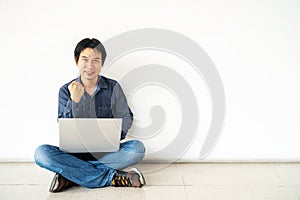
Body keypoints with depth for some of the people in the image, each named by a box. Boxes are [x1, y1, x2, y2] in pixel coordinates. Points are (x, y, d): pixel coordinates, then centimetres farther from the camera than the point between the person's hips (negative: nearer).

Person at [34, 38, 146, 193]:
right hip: (75, 151, 0)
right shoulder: (66, 90, 1)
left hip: (107, 151, 0)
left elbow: (126, 117, 4)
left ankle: (72, 175, -24)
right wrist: (74, 101, -22)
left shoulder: (113, 87, 1)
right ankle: (114, 178, -28)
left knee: (137, 148, -28)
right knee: (41, 153, -27)